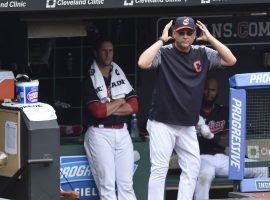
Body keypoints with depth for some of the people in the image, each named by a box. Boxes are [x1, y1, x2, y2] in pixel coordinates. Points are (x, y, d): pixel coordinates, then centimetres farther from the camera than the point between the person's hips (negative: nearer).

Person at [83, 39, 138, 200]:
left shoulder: (121, 77, 13)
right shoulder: (90, 80, -2)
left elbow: (134, 106, 3)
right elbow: (97, 111, -14)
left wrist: (108, 108, -8)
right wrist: (119, 101, -1)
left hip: (122, 133, 4)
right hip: (100, 133, -4)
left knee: (126, 184, 2)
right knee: (107, 184, -6)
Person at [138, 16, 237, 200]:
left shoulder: (202, 54, 5)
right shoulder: (164, 53, -8)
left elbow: (231, 60, -1)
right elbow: (143, 63, -26)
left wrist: (210, 38, -4)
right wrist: (162, 40, -18)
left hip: (188, 127, 5)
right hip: (162, 124, -5)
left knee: (192, 168, 5)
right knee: (159, 169, -8)